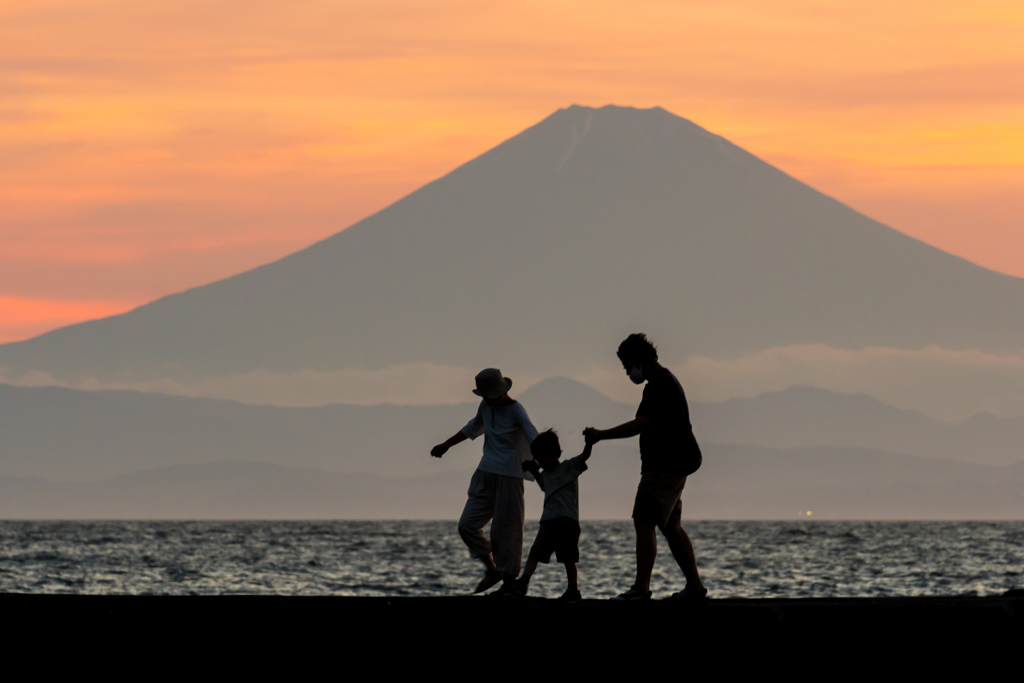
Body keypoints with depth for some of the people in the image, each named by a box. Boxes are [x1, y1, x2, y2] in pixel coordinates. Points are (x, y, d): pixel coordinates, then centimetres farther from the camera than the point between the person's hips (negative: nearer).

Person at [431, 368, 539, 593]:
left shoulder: (516, 411, -13)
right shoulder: (487, 406, 7)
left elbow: (534, 440, -26)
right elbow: (473, 428, 27)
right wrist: (446, 445, 36)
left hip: (508, 478, -7)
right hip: (485, 475, 7)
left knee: (505, 532, -6)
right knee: (467, 525, 2)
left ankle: (509, 581, 3)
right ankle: (492, 570, 16)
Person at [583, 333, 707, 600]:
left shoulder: (661, 386, -16)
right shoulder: (666, 382, 18)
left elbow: (639, 425, -25)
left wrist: (600, 435, -20)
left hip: (664, 467, -11)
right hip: (671, 466, 11)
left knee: (644, 522, -12)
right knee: (671, 526, 13)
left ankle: (641, 587, -17)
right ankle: (694, 585, 14)